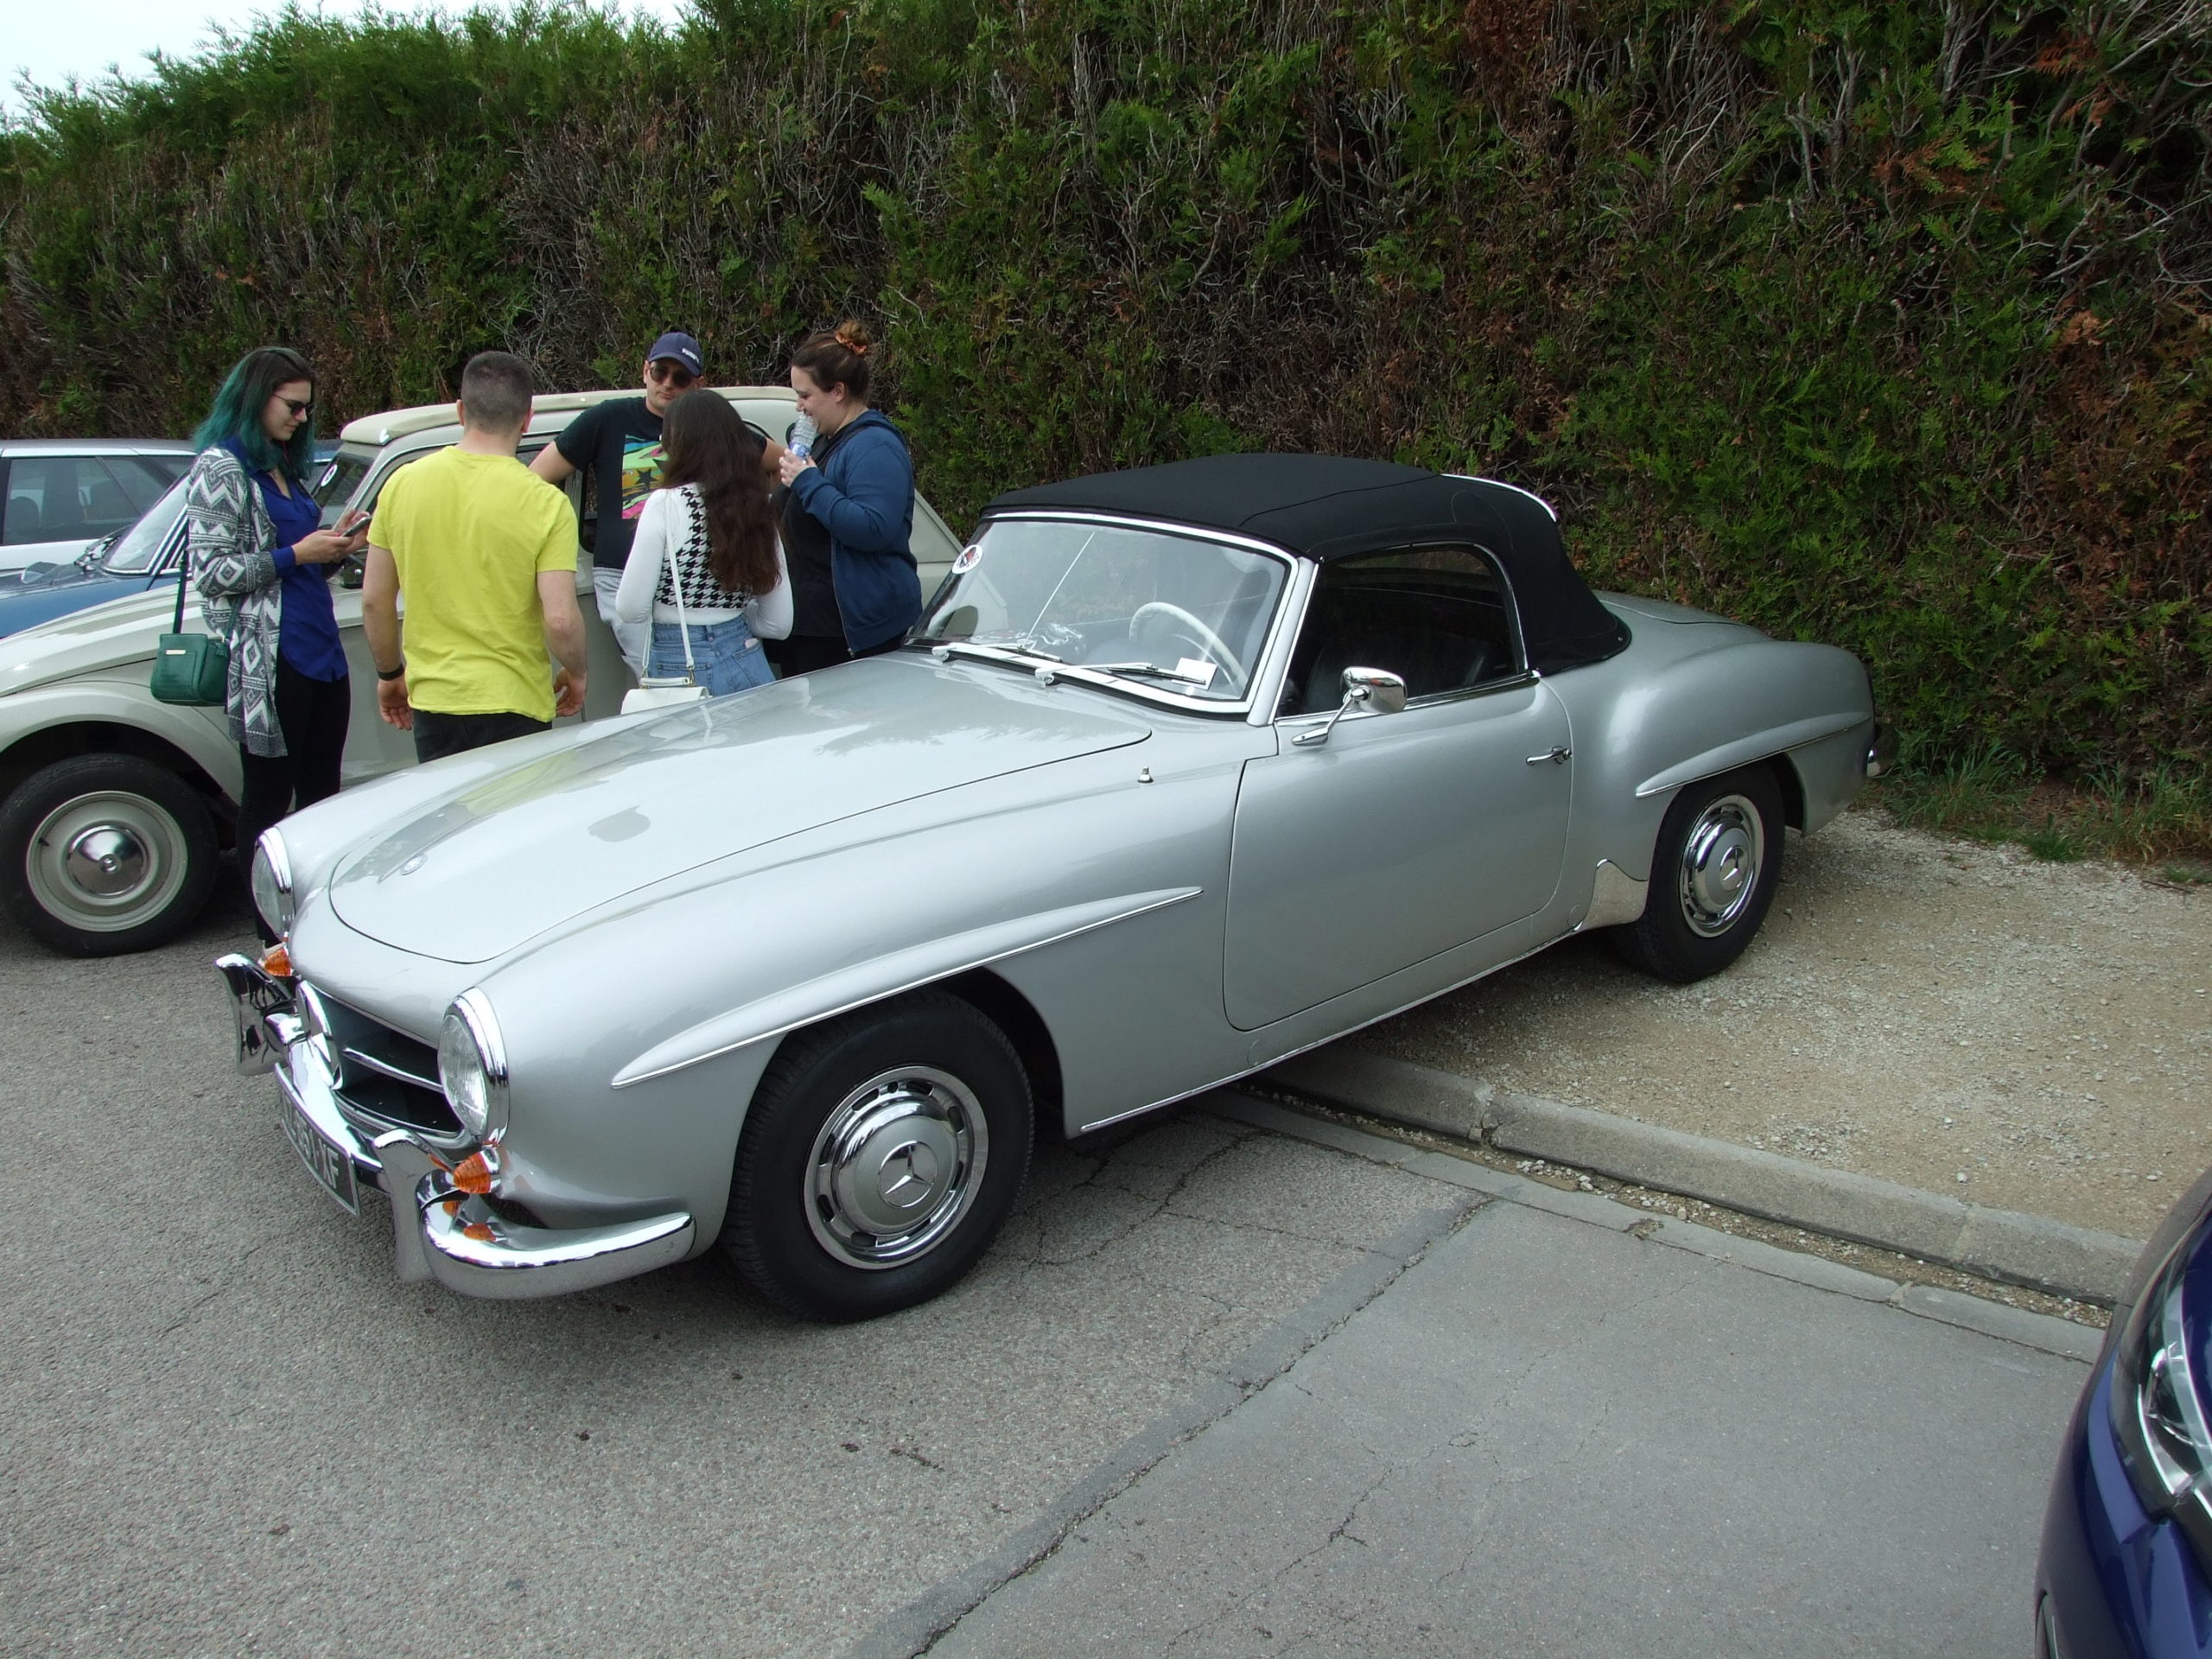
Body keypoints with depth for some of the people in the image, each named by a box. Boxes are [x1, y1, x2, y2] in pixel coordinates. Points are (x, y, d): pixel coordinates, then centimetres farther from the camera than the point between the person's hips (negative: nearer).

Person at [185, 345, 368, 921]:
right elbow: (210, 572, -14)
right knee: (269, 802, 1)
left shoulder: (285, 467, 18)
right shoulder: (220, 469, -7)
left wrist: (336, 547, 7)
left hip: (321, 653, 8)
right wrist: (296, 554, -15)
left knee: (322, 796, 11)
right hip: (268, 665, -8)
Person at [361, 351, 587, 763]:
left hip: (431, 702, 4)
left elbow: (374, 601, 6)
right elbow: (560, 620, -17)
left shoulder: (402, 484, 0)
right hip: (511, 706, -4)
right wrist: (575, 675, 2)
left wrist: (390, 673, 21)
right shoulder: (545, 503, -13)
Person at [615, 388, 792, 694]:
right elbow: (779, 624, 8)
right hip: (747, 665, 5)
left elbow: (631, 609, -10)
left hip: (680, 669, -4)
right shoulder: (758, 508, 4)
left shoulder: (667, 504, -10)